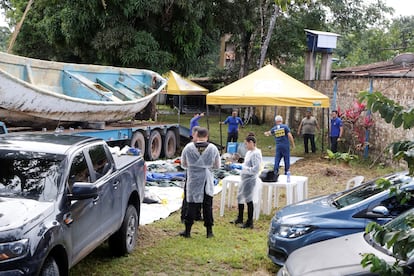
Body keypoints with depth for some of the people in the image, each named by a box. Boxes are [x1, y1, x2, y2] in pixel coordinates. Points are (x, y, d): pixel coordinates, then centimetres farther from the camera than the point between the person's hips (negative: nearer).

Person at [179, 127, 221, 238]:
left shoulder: (188, 147, -6)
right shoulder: (213, 148, -4)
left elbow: (183, 164, 6)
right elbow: (217, 165, 6)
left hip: (193, 180, 0)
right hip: (208, 181, 1)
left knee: (192, 205, 7)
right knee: (208, 206, 9)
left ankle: (187, 231, 10)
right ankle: (209, 231, 14)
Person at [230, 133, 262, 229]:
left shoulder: (256, 153, -18)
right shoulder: (249, 152, 10)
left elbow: (256, 169, -23)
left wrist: (244, 168, -17)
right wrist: (241, 166, 6)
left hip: (250, 179, -10)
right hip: (244, 178, 10)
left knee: (248, 199, -1)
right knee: (240, 197, 19)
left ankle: (250, 222, 9)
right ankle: (240, 218, 35)